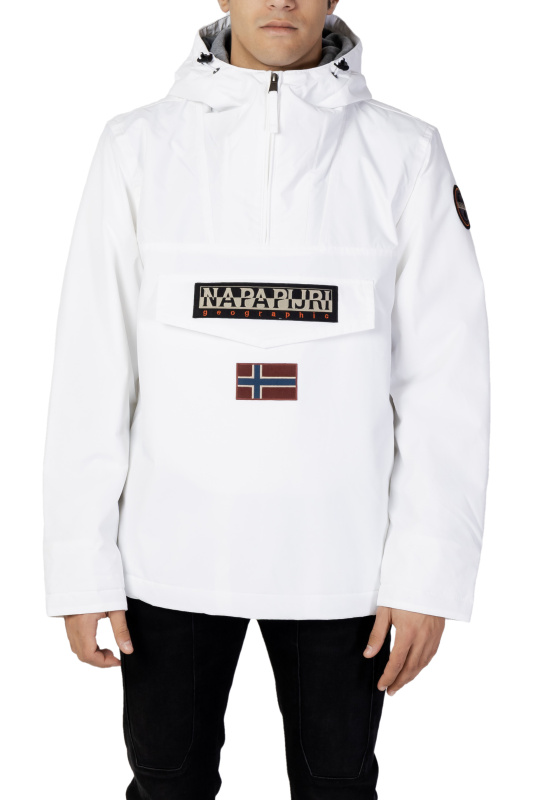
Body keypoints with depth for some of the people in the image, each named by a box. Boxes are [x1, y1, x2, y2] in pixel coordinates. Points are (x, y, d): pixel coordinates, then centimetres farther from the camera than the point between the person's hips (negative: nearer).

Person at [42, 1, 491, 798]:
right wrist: (82, 564, -3)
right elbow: (92, 369, -1)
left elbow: (445, 378, -3)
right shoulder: (138, 146, -1)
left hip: (339, 557, 0)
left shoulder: (405, 154, -2)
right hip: (172, 552, 1)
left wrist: (430, 570, -6)